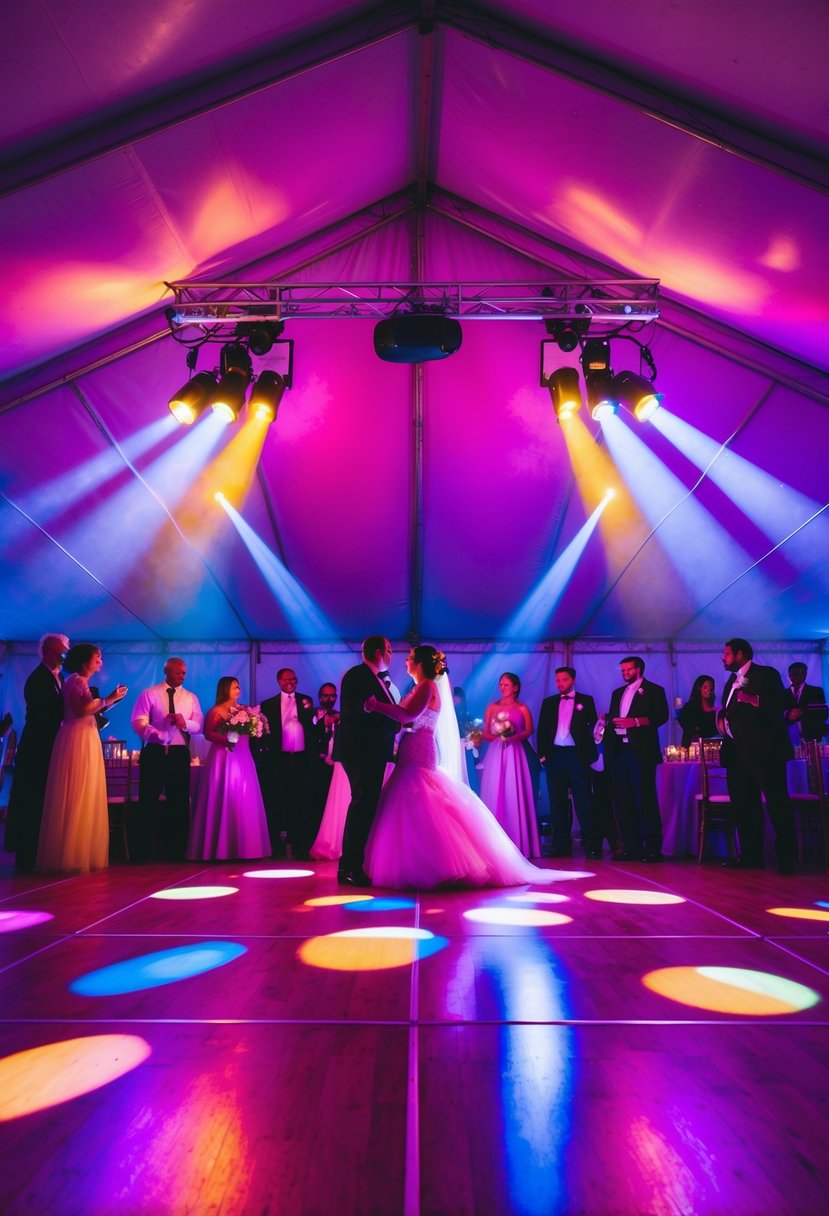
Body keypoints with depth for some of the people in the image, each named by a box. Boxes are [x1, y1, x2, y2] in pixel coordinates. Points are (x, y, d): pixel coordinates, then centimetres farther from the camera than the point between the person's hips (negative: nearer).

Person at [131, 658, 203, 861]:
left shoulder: (191, 697, 12)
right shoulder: (149, 694, 3)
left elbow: (199, 726, 4)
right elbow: (138, 722, -7)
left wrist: (186, 723, -17)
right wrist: (159, 735, -22)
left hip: (180, 753, 3)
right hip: (154, 752, -3)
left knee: (179, 802, 6)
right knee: (148, 801, 1)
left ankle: (176, 851, 15)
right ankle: (141, 851, 10)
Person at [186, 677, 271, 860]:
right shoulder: (215, 711, 0)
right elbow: (208, 733, -11)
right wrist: (225, 739, -24)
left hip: (243, 760, 5)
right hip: (223, 759, -5)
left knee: (244, 801, 2)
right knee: (223, 800, -5)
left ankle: (243, 845, 8)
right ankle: (221, 848, 1)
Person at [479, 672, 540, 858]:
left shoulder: (522, 708, 7)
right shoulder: (492, 707, 12)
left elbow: (529, 731, -1)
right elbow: (485, 734, 8)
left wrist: (513, 737, -17)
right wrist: (497, 737, -11)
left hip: (514, 754, -2)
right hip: (495, 754, 2)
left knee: (514, 795, -4)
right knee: (494, 795, -1)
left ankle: (518, 844, 2)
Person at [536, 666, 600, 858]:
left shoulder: (585, 700, 7)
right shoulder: (548, 702, 13)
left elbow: (592, 725, 2)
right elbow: (542, 729, 11)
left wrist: (590, 752, -12)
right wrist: (542, 753, 3)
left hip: (577, 755, -3)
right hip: (555, 755, 3)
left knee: (583, 800, -4)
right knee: (558, 802, 6)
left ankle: (592, 845, 2)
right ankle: (561, 845, 13)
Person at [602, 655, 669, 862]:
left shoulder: (654, 690, 5)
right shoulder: (617, 693, 23)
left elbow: (661, 716, -8)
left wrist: (636, 721, -19)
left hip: (641, 752, -6)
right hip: (619, 751, 6)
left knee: (645, 799, -7)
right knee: (623, 802, 5)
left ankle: (652, 848, -1)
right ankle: (632, 848, 11)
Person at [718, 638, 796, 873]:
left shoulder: (766, 674, -5)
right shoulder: (732, 681, 20)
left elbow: (778, 704, -17)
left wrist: (754, 700, -32)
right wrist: (722, 717, 4)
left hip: (764, 749, -9)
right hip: (737, 751, 9)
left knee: (776, 802, -6)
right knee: (743, 804, 11)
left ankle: (786, 857, 0)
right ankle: (751, 855, 19)